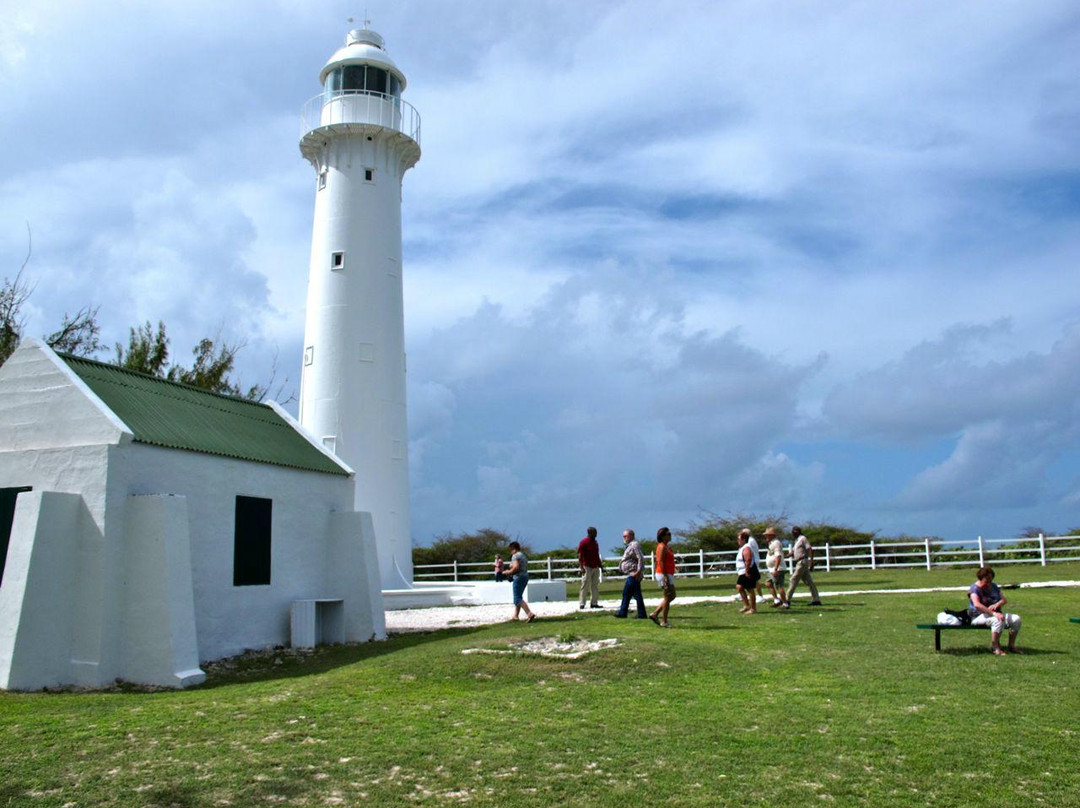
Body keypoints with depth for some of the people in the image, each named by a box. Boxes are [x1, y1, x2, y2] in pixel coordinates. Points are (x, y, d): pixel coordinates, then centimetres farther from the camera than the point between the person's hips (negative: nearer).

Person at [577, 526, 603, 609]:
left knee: (595, 586, 6)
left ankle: (594, 603, 10)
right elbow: (580, 556, -10)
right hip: (587, 567, -7)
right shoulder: (583, 542, -7)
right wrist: (581, 567, -17)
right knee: (585, 586, -5)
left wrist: (600, 565, 19)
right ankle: (581, 604, -2)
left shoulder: (595, 542, 16)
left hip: (595, 567, 7)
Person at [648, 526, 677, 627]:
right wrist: (666, 577, -23)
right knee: (668, 598, -4)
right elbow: (661, 562, -20)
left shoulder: (666, 547, 16)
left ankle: (655, 614, 15)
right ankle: (664, 622, 2)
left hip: (668, 575, 10)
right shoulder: (662, 547, -14)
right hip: (664, 575, -10)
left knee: (672, 596, 15)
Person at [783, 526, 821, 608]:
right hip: (799, 562, 9)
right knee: (809, 581, 8)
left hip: (802, 562, -9)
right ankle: (816, 600, 9)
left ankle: (787, 600, -9)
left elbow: (810, 550, -16)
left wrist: (811, 561, -22)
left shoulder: (803, 538, -8)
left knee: (794, 580, -9)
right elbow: (793, 553, 22)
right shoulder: (797, 540, 19)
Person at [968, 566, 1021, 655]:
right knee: (998, 620, -36)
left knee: (1016, 619, -11)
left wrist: (996, 605, -14)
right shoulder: (974, 588, -10)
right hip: (979, 617, -8)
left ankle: (1011, 646, -3)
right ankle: (995, 647, -26)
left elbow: (1004, 600, 11)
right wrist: (993, 613, -35)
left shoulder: (993, 586, 16)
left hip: (994, 614, 8)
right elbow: (977, 605, -26)